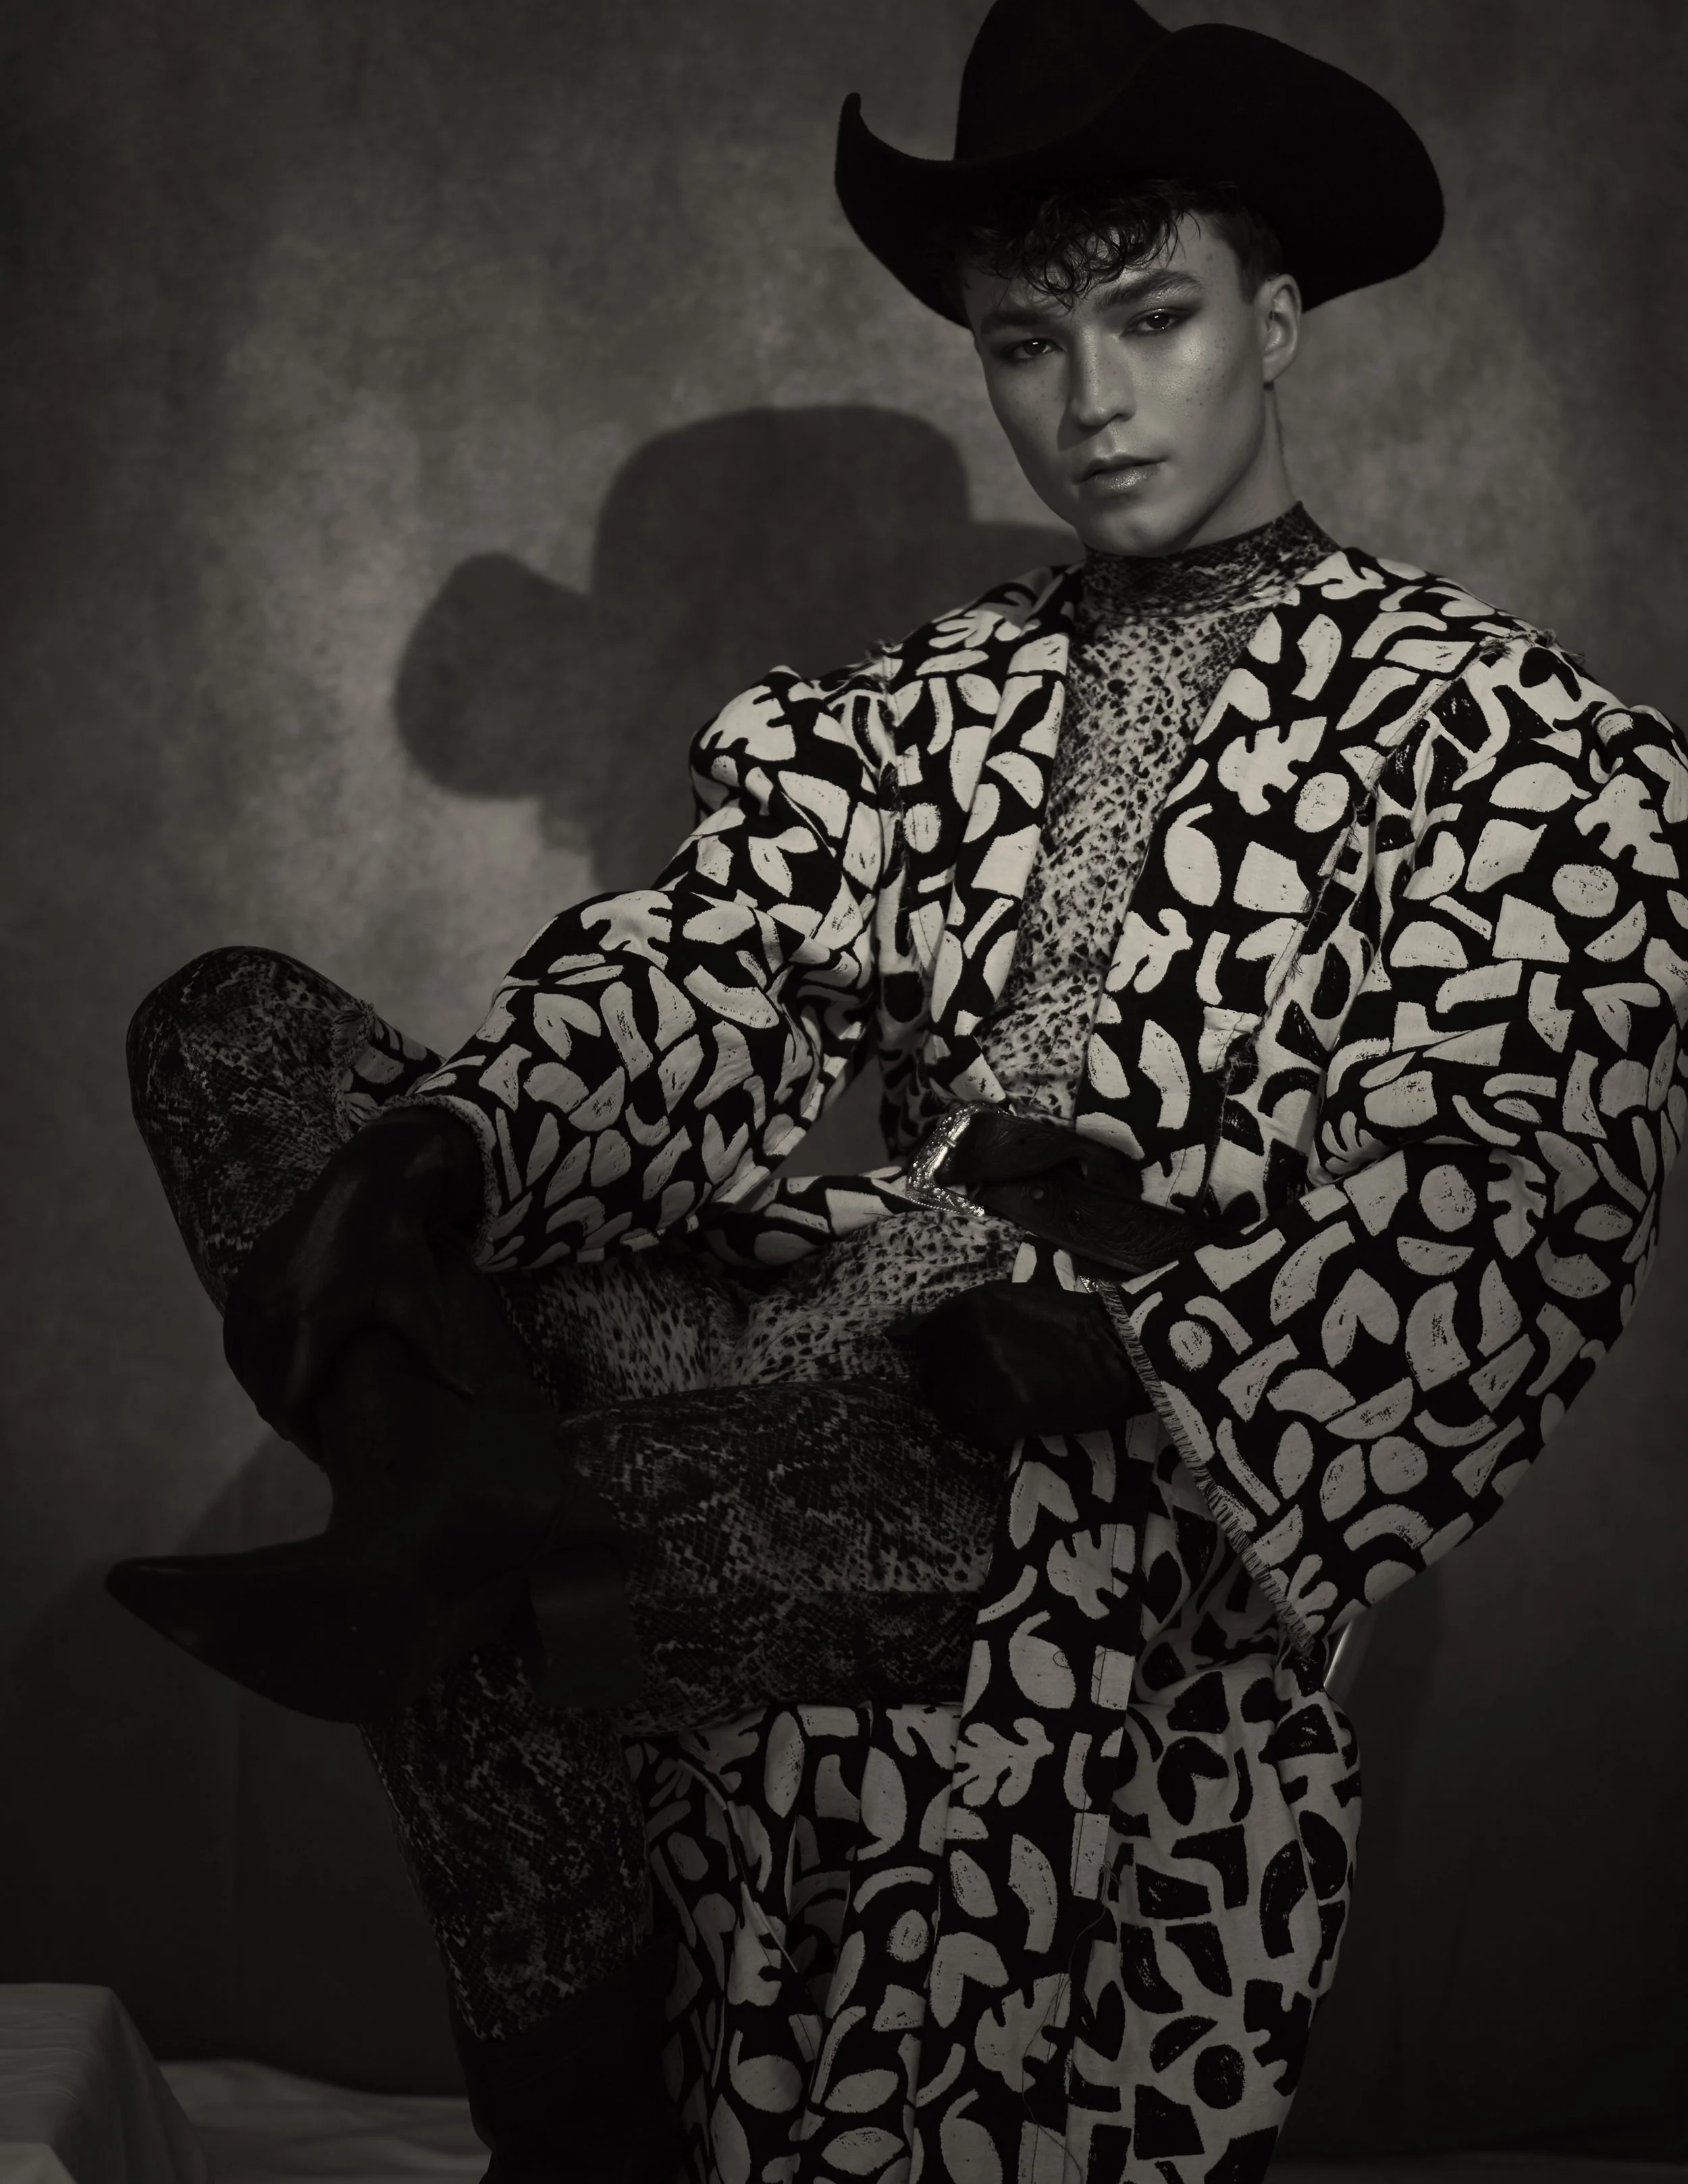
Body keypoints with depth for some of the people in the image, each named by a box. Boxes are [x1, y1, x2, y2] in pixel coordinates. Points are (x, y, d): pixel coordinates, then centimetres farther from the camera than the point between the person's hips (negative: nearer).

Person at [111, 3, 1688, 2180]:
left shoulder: (1511, 737, 1)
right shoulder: (913, 709, 16)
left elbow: (1502, 1202, -12)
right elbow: (700, 983, 1)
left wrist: (1107, 1349, -29)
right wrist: (431, 1154, -20)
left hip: (1163, 1466, -5)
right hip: (834, 1365, 5)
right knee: (229, 1024, -10)